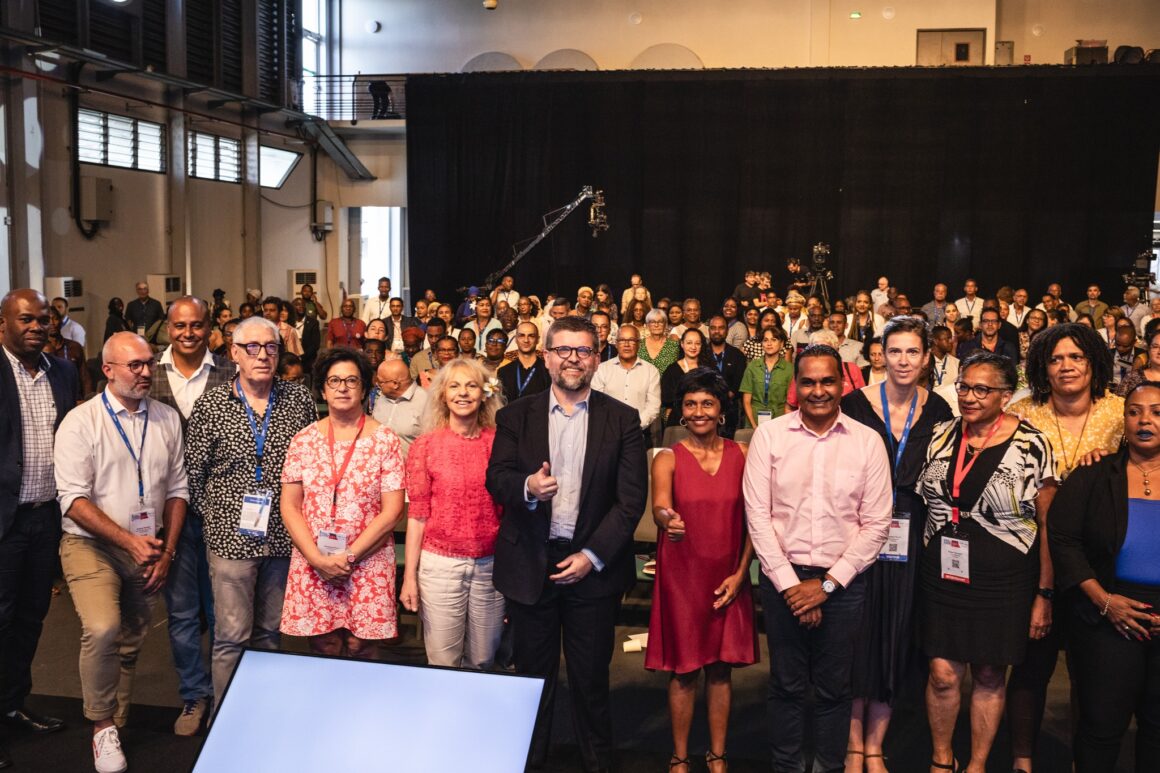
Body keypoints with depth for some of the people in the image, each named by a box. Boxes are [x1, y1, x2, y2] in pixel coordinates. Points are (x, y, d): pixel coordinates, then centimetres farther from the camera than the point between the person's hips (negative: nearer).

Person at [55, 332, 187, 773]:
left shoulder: (167, 419, 4)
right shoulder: (81, 422, -8)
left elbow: (177, 489, 8)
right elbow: (74, 499, -13)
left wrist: (167, 551, 1)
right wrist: (129, 541, -19)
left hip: (149, 550, 4)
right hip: (92, 545, -4)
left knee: (130, 645, 11)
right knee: (102, 630, -22)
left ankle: (117, 725, 30)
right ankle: (102, 727, -4)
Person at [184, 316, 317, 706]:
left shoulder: (299, 399, 3)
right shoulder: (210, 404, -2)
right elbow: (193, 470, 2)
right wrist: (210, 516, 0)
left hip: (283, 537, 3)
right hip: (231, 537, -3)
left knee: (270, 632, 14)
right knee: (231, 637, 0)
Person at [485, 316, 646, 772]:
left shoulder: (622, 421, 0)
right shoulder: (516, 417, 4)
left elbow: (631, 498, -5)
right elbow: (496, 478, -4)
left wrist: (593, 556, -12)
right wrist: (527, 488, -26)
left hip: (593, 565, -1)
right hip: (530, 564, 1)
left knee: (591, 678, 11)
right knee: (533, 674, 12)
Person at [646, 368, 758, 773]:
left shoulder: (741, 454, 3)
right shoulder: (668, 459, -3)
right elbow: (659, 507, -22)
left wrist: (741, 572, -4)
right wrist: (667, 520, -45)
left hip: (728, 580, 2)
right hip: (681, 577, -2)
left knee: (720, 670, 9)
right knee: (684, 671, 4)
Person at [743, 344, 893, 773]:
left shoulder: (868, 441, -2)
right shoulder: (769, 435, -3)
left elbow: (876, 524, -2)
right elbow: (758, 514, -4)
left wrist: (827, 583, -8)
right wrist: (789, 582, -9)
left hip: (842, 581, 0)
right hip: (783, 577, 0)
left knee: (834, 688, 11)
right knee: (786, 685, 11)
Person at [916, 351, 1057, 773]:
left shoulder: (1032, 446, -9)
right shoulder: (941, 436, 2)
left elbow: (1049, 525, -6)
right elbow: (922, 502, 13)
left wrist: (1044, 595, -7)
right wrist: (922, 565, 9)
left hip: (1004, 581, -2)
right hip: (943, 575, 2)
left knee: (989, 675, 11)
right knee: (943, 674, 4)